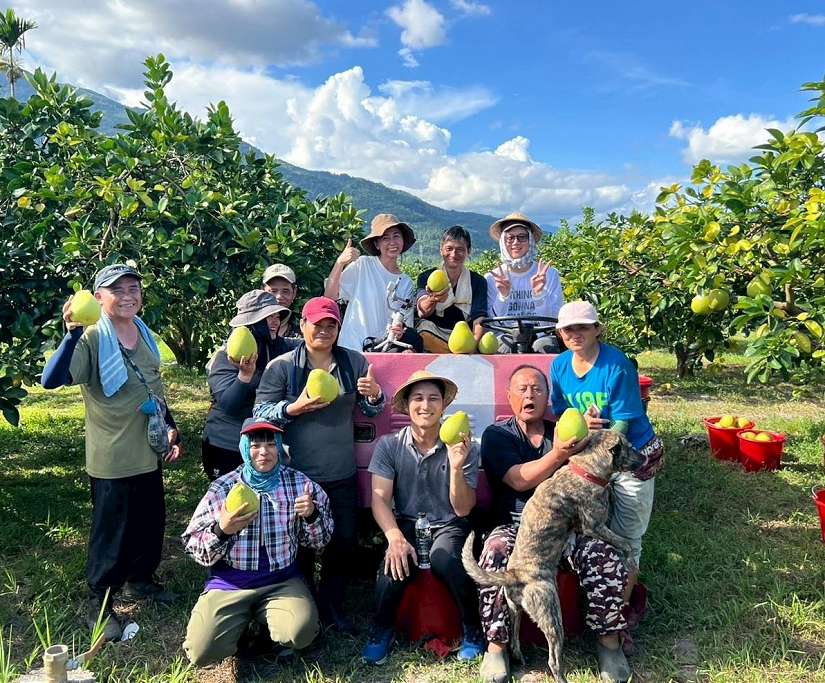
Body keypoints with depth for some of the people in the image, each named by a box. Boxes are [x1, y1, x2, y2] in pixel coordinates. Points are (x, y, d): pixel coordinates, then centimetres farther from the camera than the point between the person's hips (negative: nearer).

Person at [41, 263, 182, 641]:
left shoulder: (144, 334, 6)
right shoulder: (92, 340, -17)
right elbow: (51, 380, -32)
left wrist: (171, 428, 12)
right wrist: (74, 332, -42)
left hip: (149, 453, 7)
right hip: (112, 458, -7)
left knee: (151, 522, 19)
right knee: (111, 532, 5)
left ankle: (140, 580, 41)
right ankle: (98, 602, 24)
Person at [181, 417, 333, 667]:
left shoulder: (299, 483, -1)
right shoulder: (222, 488, -4)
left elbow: (319, 541, 5)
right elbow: (194, 548, -2)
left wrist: (311, 515, -17)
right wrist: (221, 530, -23)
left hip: (282, 580, 0)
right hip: (229, 582, 0)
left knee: (301, 633, -26)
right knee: (202, 651, -18)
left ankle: (265, 619, 9)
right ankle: (242, 621, 14)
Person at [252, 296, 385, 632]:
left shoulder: (354, 362, 2)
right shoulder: (281, 366, -6)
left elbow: (370, 410, 10)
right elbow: (259, 413, -6)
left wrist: (374, 396, -13)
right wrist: (295, 407, -22)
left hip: (342, 474, 3)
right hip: (298, 474, -3)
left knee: (344, 541, 12)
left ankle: (332, 605, 32)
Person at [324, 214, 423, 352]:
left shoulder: (406, 284, 10)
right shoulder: (363, 265, -3)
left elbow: (406, 325, 12)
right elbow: (330, 296, -9)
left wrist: (401, 332, -10)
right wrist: (340, 262, -21)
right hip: (352, 349, -4)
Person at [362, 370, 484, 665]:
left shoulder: (464, 448, -7)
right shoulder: (388, 445, -5)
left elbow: (462, 510, -9)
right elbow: (380, 499, -9)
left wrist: (456, 467, -26)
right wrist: (395, 537, -27)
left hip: (449, 525, -1)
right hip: (406, 523, 1)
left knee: (445, 560, -32)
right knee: (396, 561, -30)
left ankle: (473, 631, -5)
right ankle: (381, 630, 0)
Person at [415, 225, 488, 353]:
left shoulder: (478, 281, 11)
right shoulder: (427, 277, 6)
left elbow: (479, 317, -3)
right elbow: (422, 311, -13)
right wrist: (433, 299, -39)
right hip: (432, 335, 0)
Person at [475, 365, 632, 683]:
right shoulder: (496, 435, 3)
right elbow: (520, 481, -12)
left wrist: (587, 435, -14)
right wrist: (558, 455, -27)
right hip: (516, 524, -2)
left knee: (607, 559, -23)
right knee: (494, 557, -32)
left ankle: (609, 640, 1)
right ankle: (496, 645, -12)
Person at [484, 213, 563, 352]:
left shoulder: (550, 274, 5)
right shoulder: (491, 278, 5)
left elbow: (556, 319, -2)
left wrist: (539, 294, -18)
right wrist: (502, 297, -15)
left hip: (540, 337, 1)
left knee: (544, 345, -31)